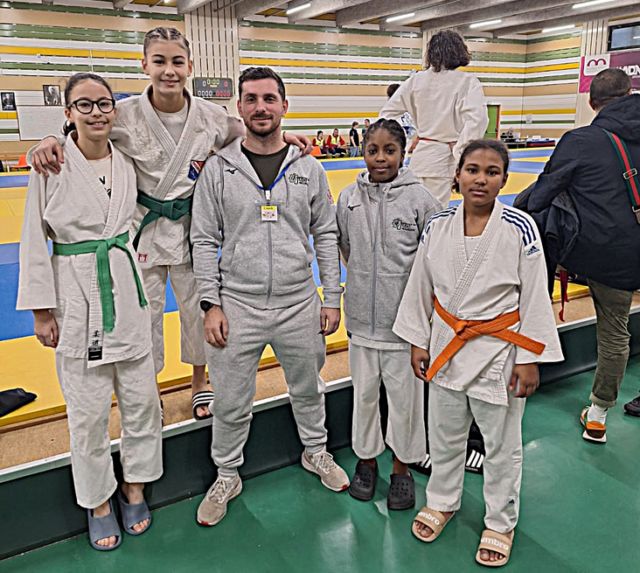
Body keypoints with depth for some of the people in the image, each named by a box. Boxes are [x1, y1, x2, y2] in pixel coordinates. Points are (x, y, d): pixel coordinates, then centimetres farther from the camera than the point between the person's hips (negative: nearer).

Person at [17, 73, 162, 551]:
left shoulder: (127, 164, 3)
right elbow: (34, 241, -4)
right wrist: (41, 310, -5)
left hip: (126, 290, 4)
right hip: (75, 295, -3)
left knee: (140, 397, 11)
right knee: (88, 409, 6)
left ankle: (135, 485, 34)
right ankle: (98, 501, 29)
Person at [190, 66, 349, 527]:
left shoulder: (308, 169, 2)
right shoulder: (219, 169, -2)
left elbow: (327, 235, 5)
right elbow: (205, 241, -1)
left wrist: (332, 299, 2)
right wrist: (211, 304, -7)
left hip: (299, 305, 2)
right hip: (237, 307, -1)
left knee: (308, 389, 20)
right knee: (231, 403, 10)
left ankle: (316, 452, 47)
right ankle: (227, 475, 35)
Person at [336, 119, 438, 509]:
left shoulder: (419, 198, -8)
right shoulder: (350, 198, 1)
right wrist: (364, 280, 9)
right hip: (362, 316, 3)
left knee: (404, 395, 9)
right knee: (364, 392, 16)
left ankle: (403, 468, 30)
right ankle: (367, 459, 38)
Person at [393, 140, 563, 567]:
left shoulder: (520, 228, -14)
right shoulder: (438, 227, -5)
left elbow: (535, 298, -9)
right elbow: (421, 288, 4)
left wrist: (530, 359, -9)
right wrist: (418, 342, 6)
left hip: (499, 352, -3)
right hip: (447, 347, 3)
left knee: (502, 445, 14)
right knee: (444, 435, 20)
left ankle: (501, 522, 38)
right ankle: (442, 501, 46)